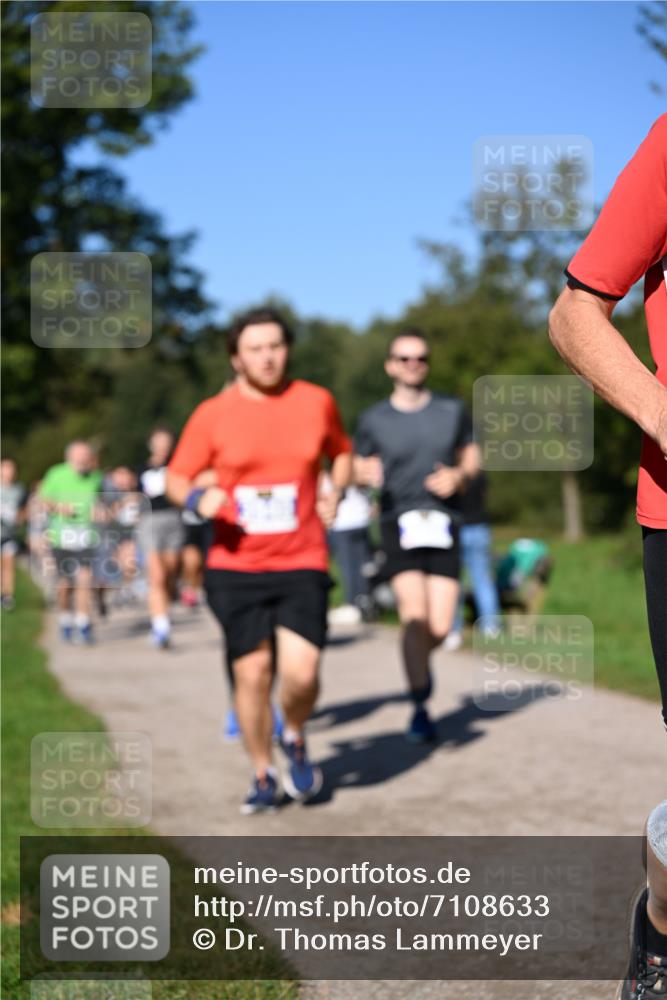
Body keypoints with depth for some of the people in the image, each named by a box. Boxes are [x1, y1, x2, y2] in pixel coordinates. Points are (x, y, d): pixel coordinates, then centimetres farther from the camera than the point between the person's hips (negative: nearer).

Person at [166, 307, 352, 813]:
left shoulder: (317, 402, 2)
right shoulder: (212, 415, -2)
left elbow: (342, 452, 21)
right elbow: (176, 477, 5)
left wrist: (334, 496, 4)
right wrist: (197, 497, -17)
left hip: (301, 564, 0)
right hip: (236, 567, 0)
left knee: (300, 673, -14)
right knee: (252, 672, 3)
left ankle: (296, 739, 20)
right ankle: (264, 777, 23)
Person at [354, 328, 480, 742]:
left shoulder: (453, 410, 9)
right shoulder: (374, 419, 5)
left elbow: (472, 457, 17)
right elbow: (360, 467, 15)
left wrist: (459, 475, -5)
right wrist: (368, 473, -9)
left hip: (443, 524, 2)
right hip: (399, 522, -1)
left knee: (440, 627, -4)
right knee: (415, 614, -20)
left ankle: (420, 661, 33)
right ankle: (420, 708, -9)